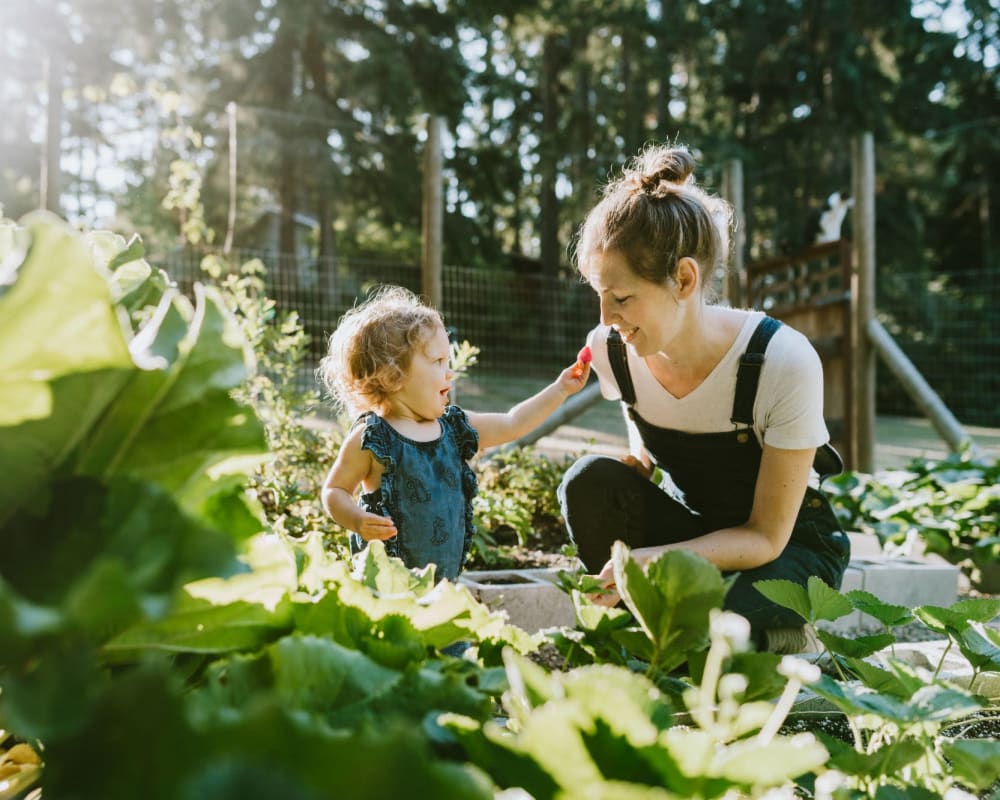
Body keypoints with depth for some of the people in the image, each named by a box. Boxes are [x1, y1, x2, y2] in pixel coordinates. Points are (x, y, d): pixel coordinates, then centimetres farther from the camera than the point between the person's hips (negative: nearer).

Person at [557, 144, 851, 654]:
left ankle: (784, 642, 1)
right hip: (692, 526, 4)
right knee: (590, 481, -26)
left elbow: (766, 536, -23)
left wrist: (658, 558, -39)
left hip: (789, 544, -4)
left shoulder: (784, 362, -29)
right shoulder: (609, 350, -15)